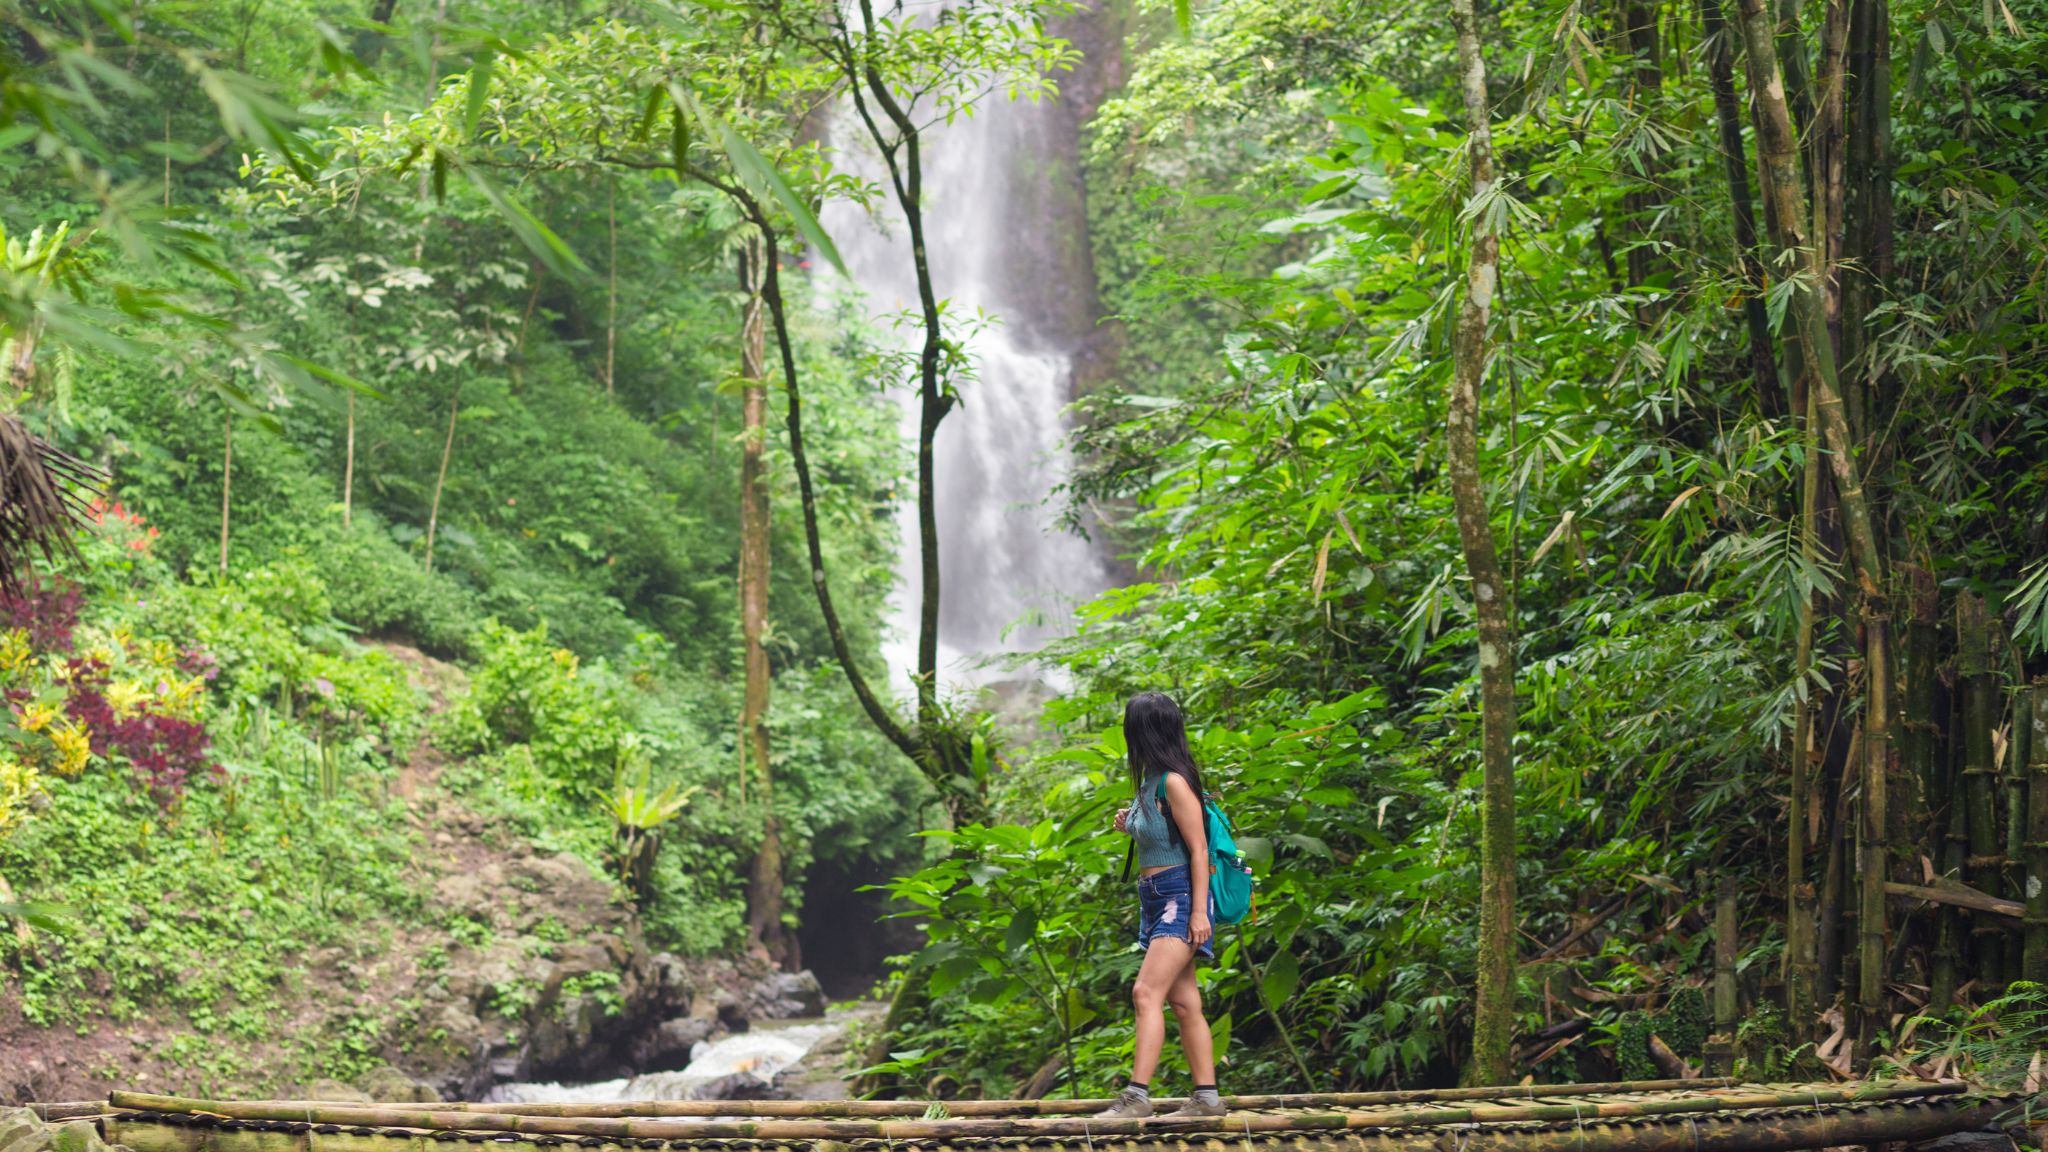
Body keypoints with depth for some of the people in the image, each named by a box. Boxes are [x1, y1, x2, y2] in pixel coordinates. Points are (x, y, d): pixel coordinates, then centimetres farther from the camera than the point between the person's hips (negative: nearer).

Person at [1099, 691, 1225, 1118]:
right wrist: (1130, 824, 8)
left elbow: (1198, 848, -16)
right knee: (1184, 1003, 9)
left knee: (1146, 992, -17)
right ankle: (1207, 1097, 12)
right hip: (1155, 901, 10)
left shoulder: (1174, 782, -15)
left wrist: (1199, 912, -19)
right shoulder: (1150, 781, 12)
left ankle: (1137, 1095, -21)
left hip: (1180, 897, -10)